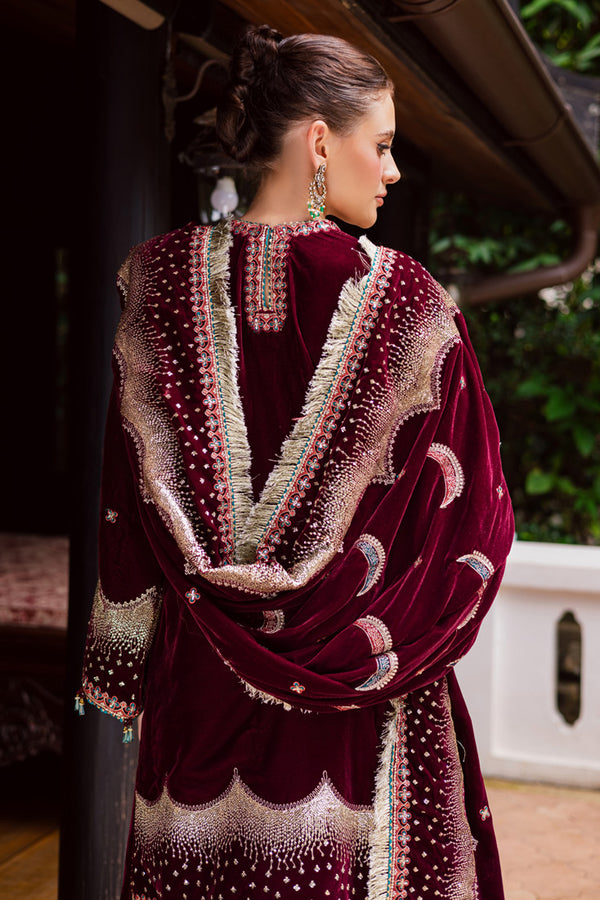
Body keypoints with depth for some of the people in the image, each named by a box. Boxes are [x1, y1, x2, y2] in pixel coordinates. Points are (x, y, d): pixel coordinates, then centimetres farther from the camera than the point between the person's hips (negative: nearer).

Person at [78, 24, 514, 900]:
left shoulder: (162, 281, -4)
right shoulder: (406, 299, -13)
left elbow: (130, 500, 0)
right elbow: (471, 505, -7)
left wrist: (129, 672, 9)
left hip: (199, 685, 3)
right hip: (362, 716, -3)